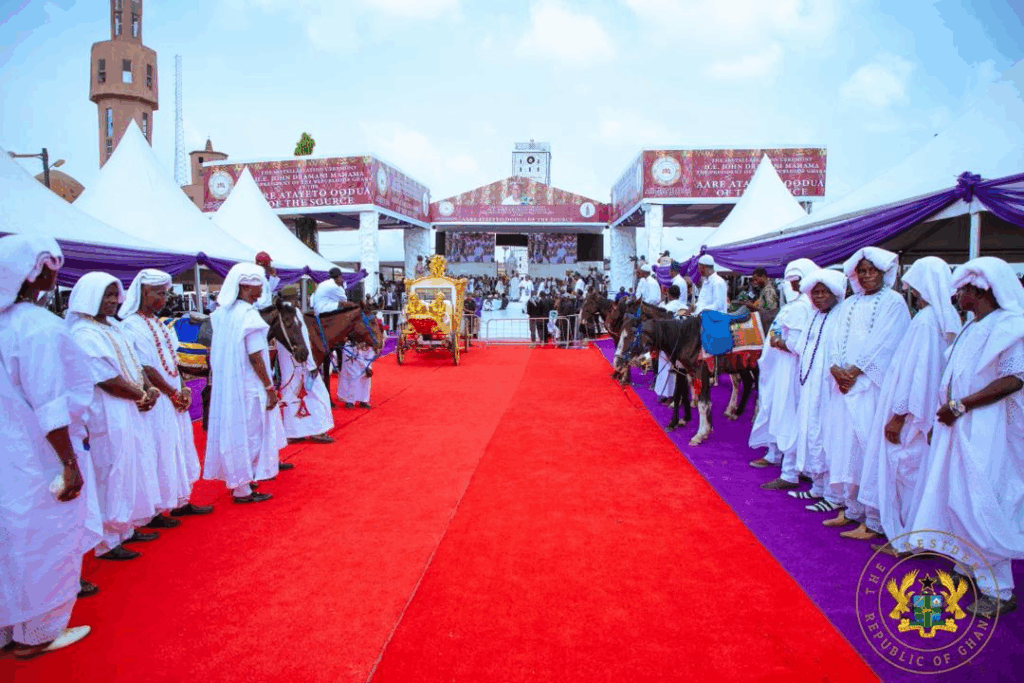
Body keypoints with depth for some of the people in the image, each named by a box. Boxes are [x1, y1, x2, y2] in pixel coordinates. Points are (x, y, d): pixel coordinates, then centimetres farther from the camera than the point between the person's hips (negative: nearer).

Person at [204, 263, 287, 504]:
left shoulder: (222, 313, 5)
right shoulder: (249, 315, -19)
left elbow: (216, 353, 11)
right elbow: (255, 357, -20)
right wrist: (270, 387, -14)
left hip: (225, 384, 8)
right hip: (248, 385, -8)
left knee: (233, 431, 18)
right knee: (248, 433, 3)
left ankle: (237, 481, 31)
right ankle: (243, 490, 11)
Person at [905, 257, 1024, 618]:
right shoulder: (972, 327, 14)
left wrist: (960, 406, -21)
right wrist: (945, 413, 14)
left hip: (986, 430, -9)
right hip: (958, 426, 9)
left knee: (980, 505, -7)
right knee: (957, 500, 14)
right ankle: (968, 569, 27)